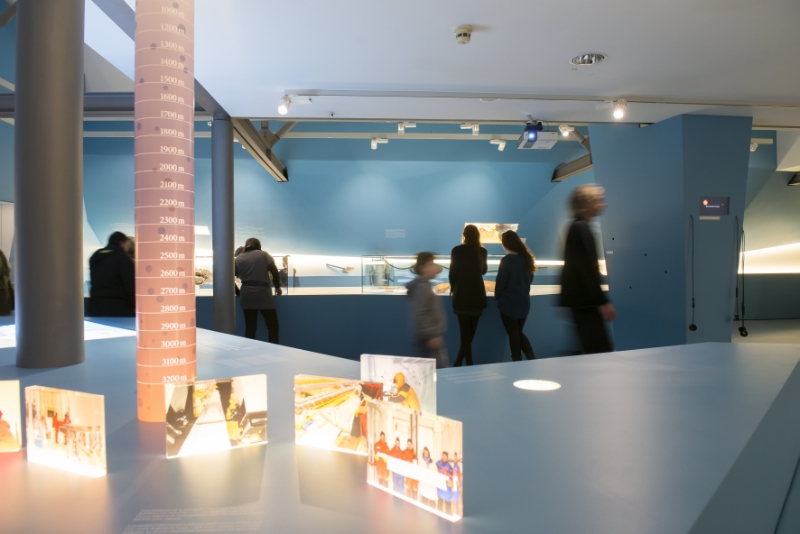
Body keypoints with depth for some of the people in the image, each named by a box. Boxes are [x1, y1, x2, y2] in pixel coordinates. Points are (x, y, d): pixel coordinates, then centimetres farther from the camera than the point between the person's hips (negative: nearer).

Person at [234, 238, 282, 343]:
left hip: (246, 295, 3)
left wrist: (239, 292, 17)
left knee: (250, 327, 8)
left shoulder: (238, 258, 13)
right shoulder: (264, 255, 7)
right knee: (273, 326, 4)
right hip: (263, 293, -3)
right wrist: (277, 287, 13)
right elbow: (275, 273, -1)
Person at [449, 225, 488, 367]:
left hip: (462, 294, -2)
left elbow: (453, 272, -5)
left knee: (465, 332, 2)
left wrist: (453, 287, 12)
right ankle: (458, 362, 15)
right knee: (470, 332, 11)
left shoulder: (457, 250, -8)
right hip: (477, 294, 3)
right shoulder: (482, 251, 2)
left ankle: (469, 364, 0)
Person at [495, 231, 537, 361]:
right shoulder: (527, 258, 3)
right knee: (519, 332, 18)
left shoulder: (506, 260, -16)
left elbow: (500, 282, -13)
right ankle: (532, 358, 7)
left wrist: (497, 296, 5)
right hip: (524, 302, 6)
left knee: (513, 334, 6)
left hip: (509, 302, -6)